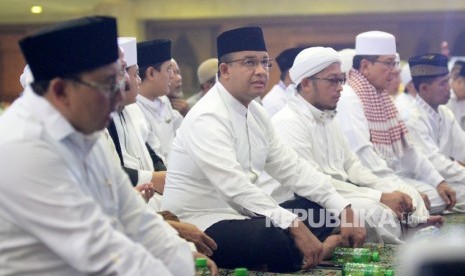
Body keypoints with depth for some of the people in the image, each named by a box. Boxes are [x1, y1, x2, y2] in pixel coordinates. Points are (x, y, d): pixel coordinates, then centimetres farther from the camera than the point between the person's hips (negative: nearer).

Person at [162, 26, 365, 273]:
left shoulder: (256, 113, 10)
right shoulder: (207, 118, -19)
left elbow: (291, 168, 9)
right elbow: (235, 185, -31)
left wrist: (344, 210, -1)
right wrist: (295, 226, -37)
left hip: (239, 217, 10)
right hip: (199, 226, -10)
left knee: (323, 210, 4)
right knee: (275, 239, -34)